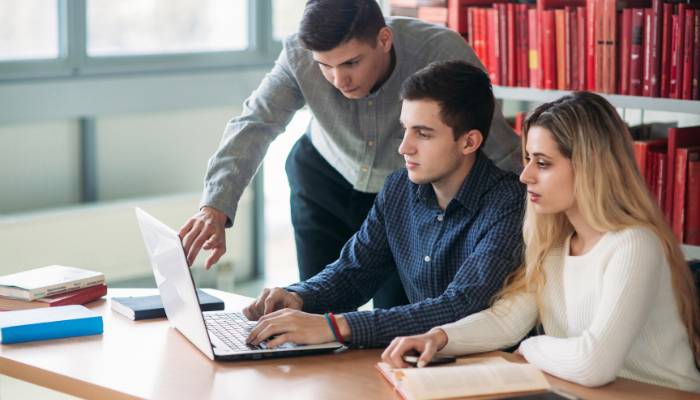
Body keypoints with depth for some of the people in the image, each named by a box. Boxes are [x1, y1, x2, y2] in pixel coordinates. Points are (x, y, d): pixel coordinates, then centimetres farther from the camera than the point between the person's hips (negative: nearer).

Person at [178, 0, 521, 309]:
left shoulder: (443, 54, -33)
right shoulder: (299, 54, -27)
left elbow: (502, 155, -29)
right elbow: (254, 124, -31)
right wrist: (216, 208, -45)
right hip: (325, 179, 2)